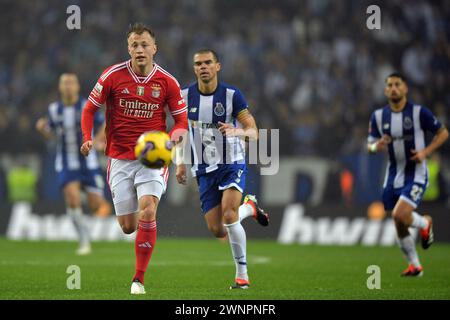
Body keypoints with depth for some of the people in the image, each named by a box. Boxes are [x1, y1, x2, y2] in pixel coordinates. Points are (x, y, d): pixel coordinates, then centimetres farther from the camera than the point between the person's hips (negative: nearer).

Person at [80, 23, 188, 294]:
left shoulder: (168, 82, -3)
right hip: (119, 158, 1)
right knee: (128, 226, 0)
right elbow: (90, 109, 6)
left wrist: (173, 137, -18)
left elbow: (181, 121, 5)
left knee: (147, 213, -23)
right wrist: (87, 138, -10)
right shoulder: (112, 76, -4)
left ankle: (139, 280, -14)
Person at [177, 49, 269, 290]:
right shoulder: (186, 96, -1)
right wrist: (181, 163, 11)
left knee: (229, 216, -24)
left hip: (232, 164, -4)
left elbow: (254, 132, -15)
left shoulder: (231, 95, -11)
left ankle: (242, 274, -8)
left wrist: (237, 131, -36)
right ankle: (249, 207, 31)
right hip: (204, 170, 4)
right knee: (216, 230, -2)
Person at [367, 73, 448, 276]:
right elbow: (370, 145, 7)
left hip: (416, 174, -5)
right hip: (393, 176, 5)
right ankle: (414, 266, 25)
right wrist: (376, 147, -17)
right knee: (399, 227, 7)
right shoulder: (378, 116, 1)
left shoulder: (419, 112, -10)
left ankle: (425, 223, 11)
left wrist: (425, 152, -15)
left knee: (400, 215, -23)